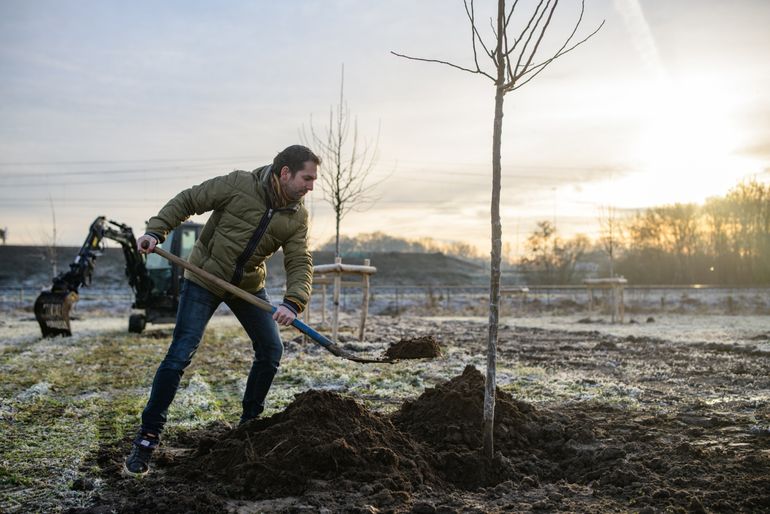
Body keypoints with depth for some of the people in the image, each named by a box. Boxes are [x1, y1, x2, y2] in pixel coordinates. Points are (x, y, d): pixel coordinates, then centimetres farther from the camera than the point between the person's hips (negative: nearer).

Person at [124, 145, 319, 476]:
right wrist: (156, 231, -21)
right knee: (180, 355, -11)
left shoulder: (297, 218, -6)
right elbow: (187, 201, -10)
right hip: (204, 278, -5)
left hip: (249, 285, 5)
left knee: (271, 350, 4)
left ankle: (250, 422, 25)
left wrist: (293, 303, -32)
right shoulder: (239, 185, -19)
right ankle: (147, 438, -3)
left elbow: (300, 264, -14)